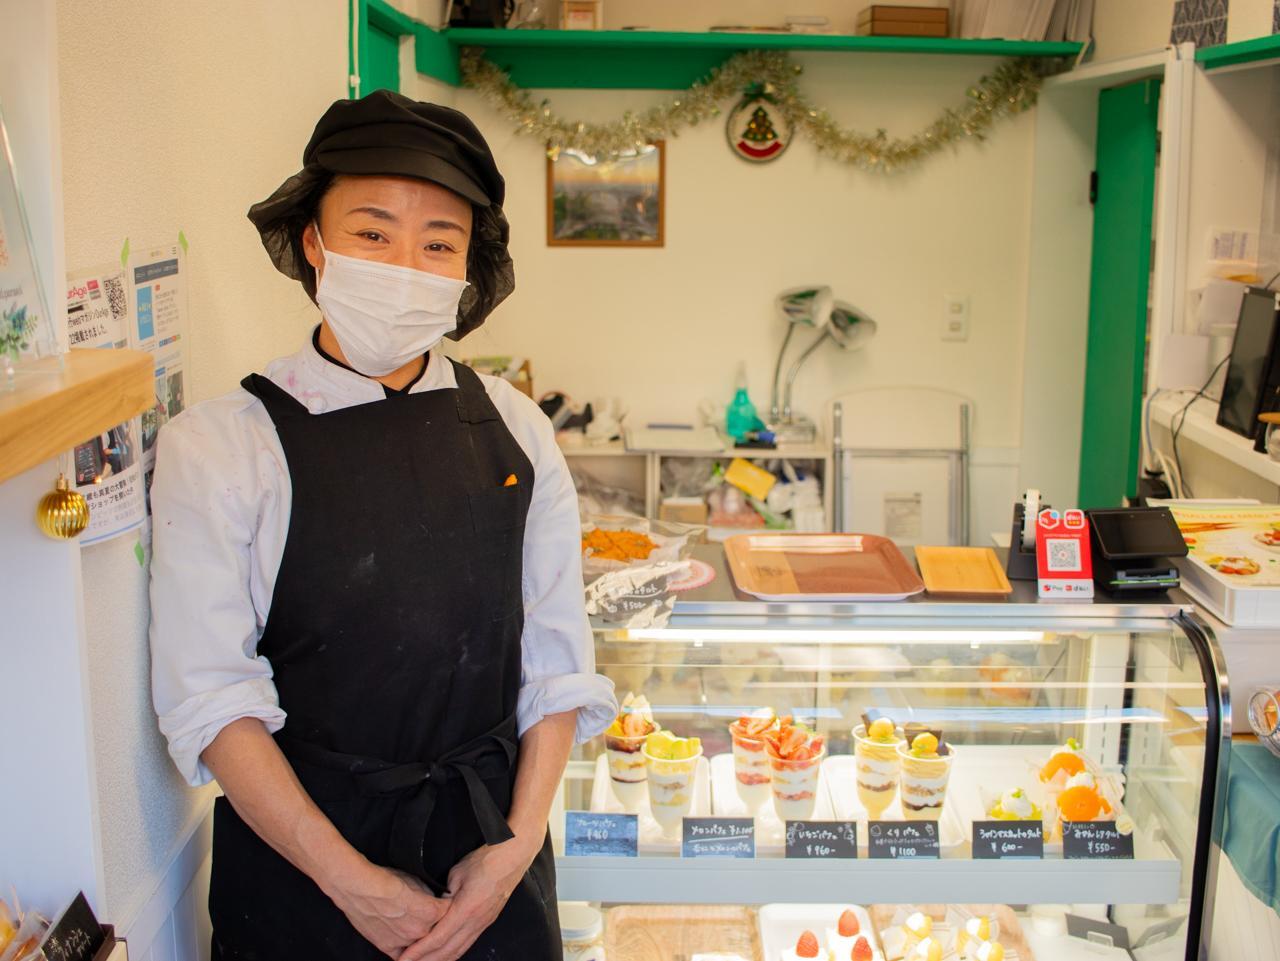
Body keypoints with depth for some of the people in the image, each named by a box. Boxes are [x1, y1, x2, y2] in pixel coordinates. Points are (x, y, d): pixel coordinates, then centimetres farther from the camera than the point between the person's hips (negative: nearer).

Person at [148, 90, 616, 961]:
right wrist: (352, 881, -14)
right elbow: (210, 699, -11)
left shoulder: (512, 430, -1)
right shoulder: (218, 446, -10)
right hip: (297, 856, -2)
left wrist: (519, 844, -7)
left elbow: (558, 660, 1)